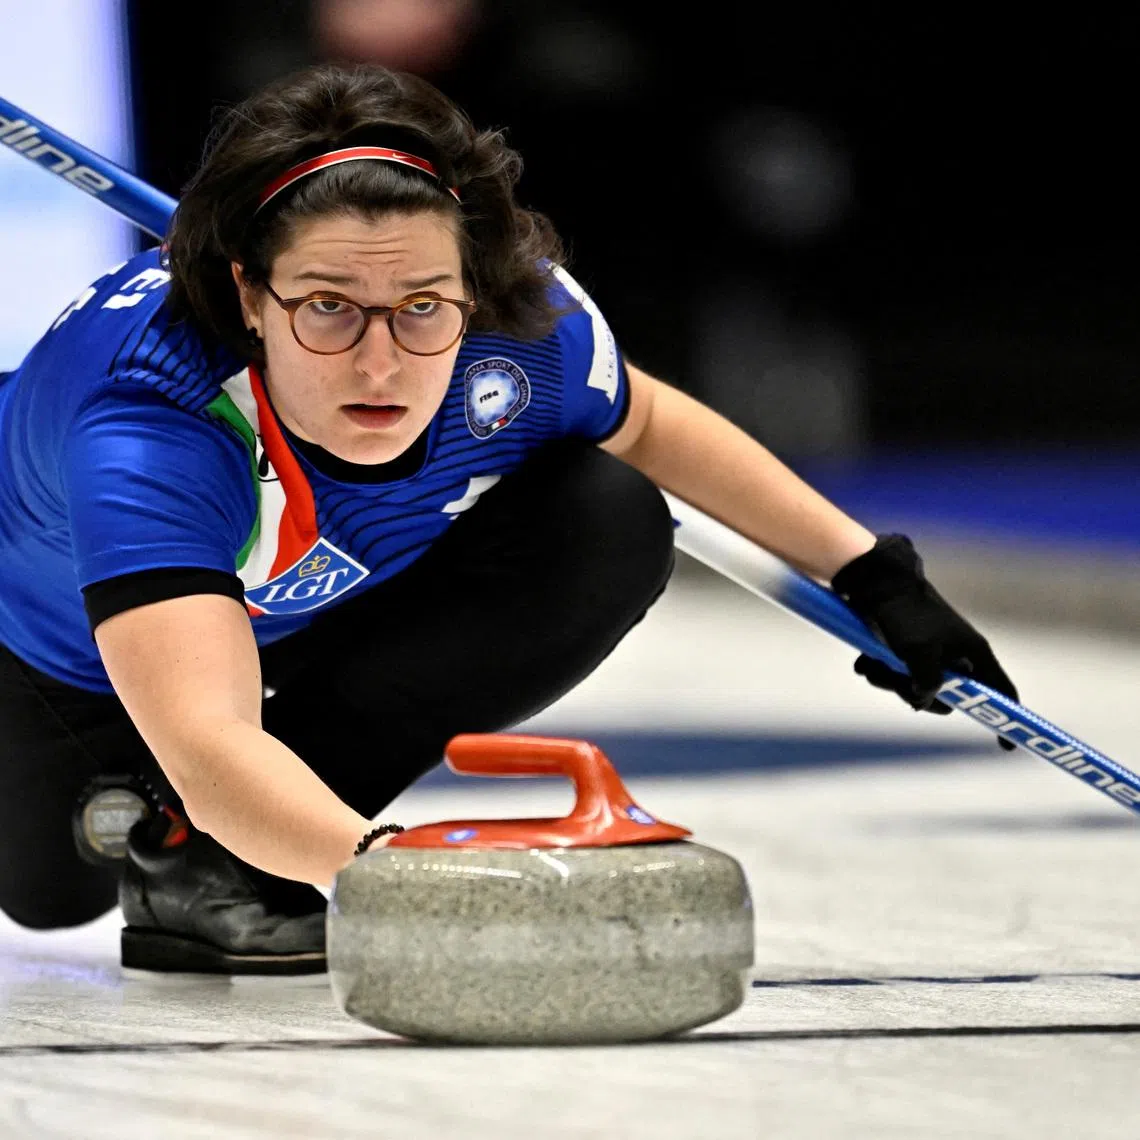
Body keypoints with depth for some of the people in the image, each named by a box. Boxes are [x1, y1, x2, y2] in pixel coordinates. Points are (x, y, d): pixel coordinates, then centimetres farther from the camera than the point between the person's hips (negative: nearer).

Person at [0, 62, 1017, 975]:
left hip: (320, 609, 3)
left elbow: (645, 426, -6)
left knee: (610, 526, -20)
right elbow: (209, 746, -59)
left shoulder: (529, 324, -33)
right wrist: (375, 865, -77)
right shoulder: (142, 416, -47)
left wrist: (870, 570, -7)